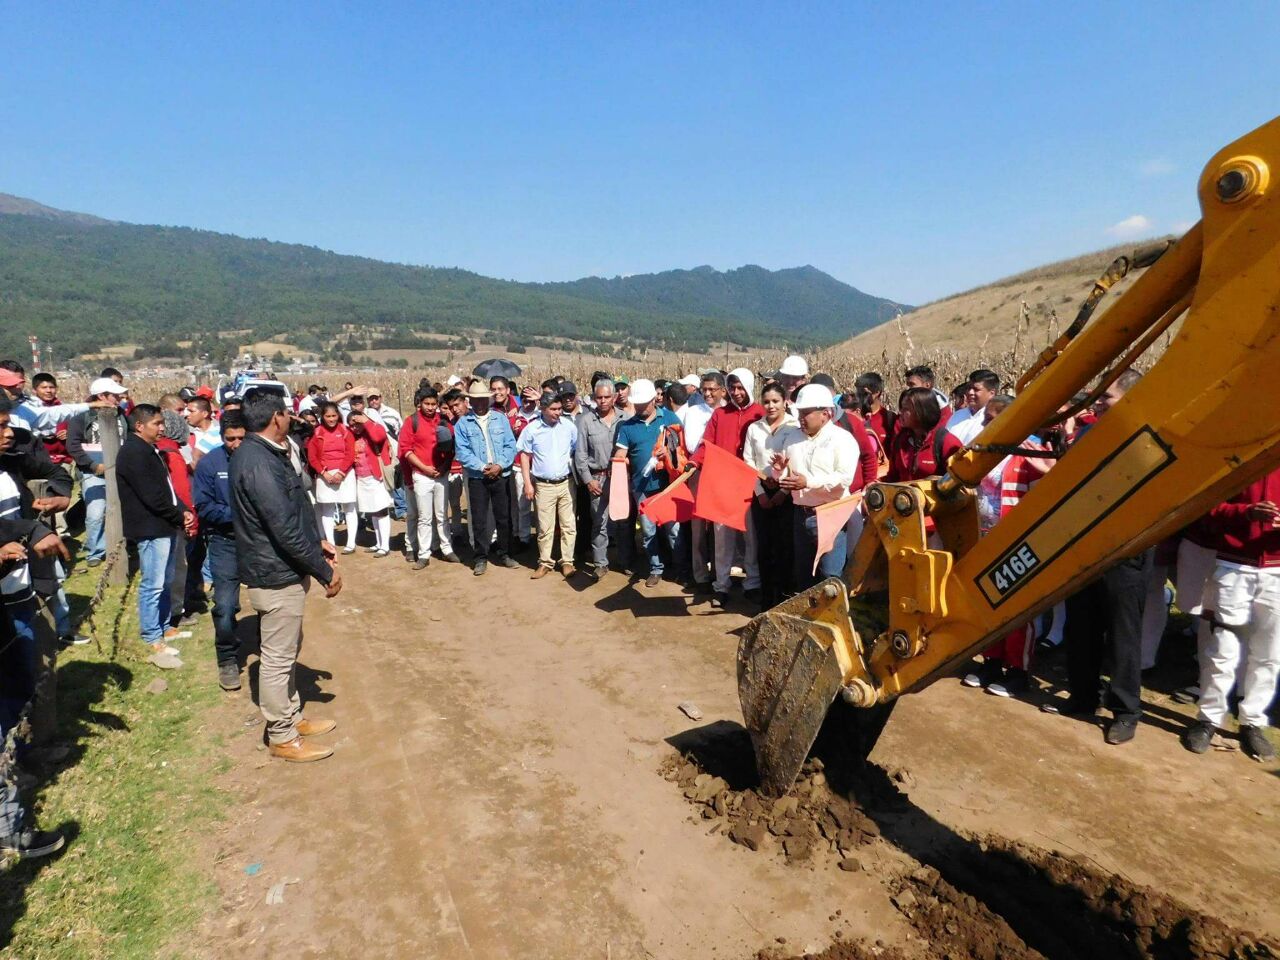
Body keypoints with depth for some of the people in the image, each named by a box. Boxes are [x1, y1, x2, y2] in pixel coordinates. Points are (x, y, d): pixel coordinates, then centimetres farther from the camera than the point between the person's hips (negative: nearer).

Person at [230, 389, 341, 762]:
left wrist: (317, 541, 8)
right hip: (276, 576, -10)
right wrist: (325, 572, -18)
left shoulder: (264, 454, 8)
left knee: (287, 650, 22)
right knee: (277, 658, 5)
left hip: (283, 570, 10)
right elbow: (285, 531, -26)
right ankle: (283, 737, 19)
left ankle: (293, 717, 38)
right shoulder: (258, 463, -25)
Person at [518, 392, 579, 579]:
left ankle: (567, 561, 15)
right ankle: (545, 563, 19)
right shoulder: (531, 429, -6)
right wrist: (528, 484, -3)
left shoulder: (569, 426, -3)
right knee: (545, 527, 7)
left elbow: (578, 451, 5)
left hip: (566, 483, 1)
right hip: (543, 486, -1)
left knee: (568, 525, 5)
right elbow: (524, 455, 0)